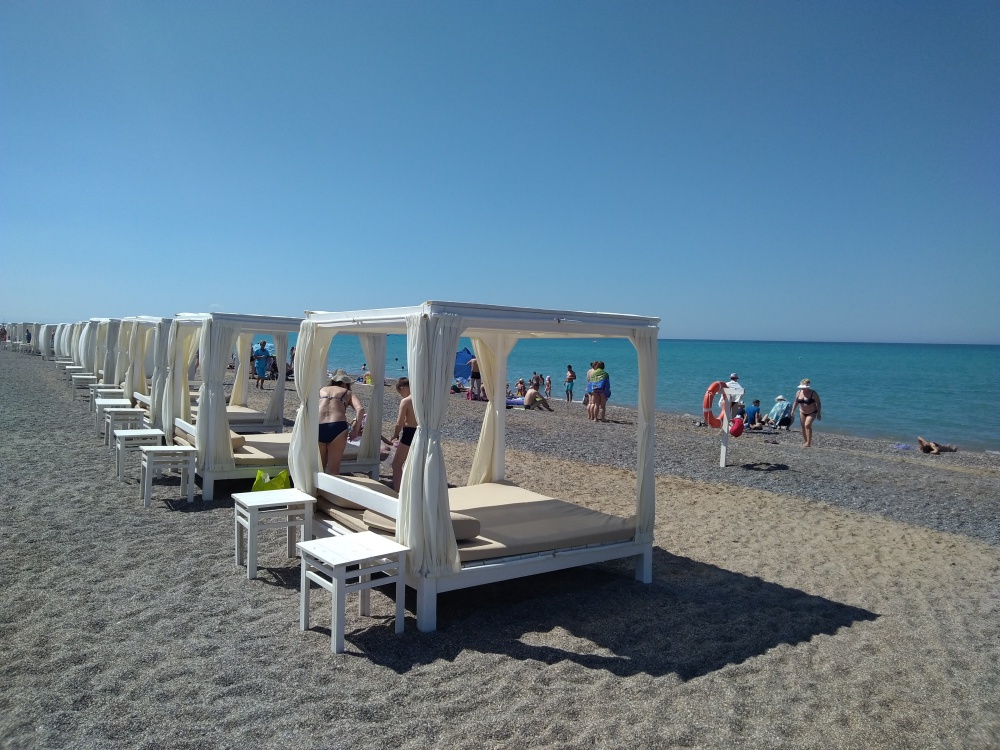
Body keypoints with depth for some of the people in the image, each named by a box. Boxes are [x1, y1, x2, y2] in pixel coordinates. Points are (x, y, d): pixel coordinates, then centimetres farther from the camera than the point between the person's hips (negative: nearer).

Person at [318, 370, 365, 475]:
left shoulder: (321, 390, 27)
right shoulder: (348, 393, 19)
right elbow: (360, 409, 1)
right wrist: (356, 430, 5)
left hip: (317, 427, 2)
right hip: (337, 426, -2)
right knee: (333, 469, 7)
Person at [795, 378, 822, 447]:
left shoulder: (813, 393, -16)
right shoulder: (799, 393, -3)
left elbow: (818, 404, -12)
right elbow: (796, 402, 10)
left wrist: (819, 413, -13)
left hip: (812, 413, -5)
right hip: (802, 412, 6)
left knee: (807, 425, -21)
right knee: (803, 426, 8)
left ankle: (809, 443, -22)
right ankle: (805, 441, 24)